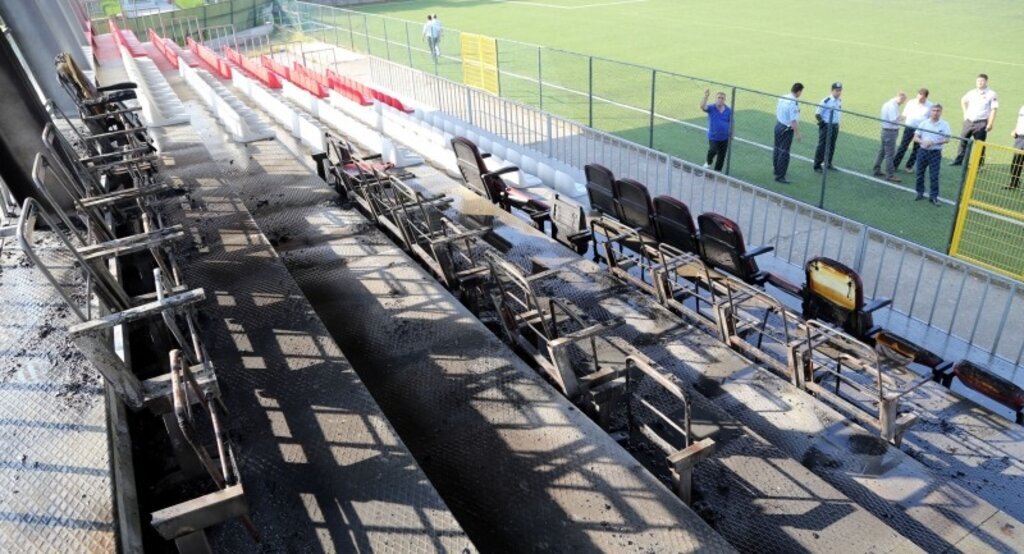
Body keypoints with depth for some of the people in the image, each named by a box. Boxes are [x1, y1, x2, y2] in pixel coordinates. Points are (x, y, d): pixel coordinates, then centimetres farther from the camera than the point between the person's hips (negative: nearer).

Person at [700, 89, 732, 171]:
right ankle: (708, 163, 9)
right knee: (713, 151, -24)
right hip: (713, 137, -3)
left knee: (721, 155, 9)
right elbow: (702, 107, -27)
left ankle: (717, 171, 27)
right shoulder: (711, 108, -7)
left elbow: (731, 122, 9)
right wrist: (706, 96, -40)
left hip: (725, 137, 3)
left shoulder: (728, 110, -1)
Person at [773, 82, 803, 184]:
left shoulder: (782, 98, 2)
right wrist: (797, 134, -18)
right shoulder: (794, 103, -23)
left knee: (777, 148, 22)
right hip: (787, 129, -9)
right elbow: (793, 121, -24)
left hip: (778, 125, 9)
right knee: (784, 152, -3)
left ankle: (776, 169, 39)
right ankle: (780, 176, 0)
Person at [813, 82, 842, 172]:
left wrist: (836, 123, 17)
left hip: (835, 126, 7)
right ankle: (817, 166, 2)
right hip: (826, 126, -7)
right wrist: (822, 123, -17)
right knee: (822, 146, -5)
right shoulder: (826, 101, -16)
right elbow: (817, 114, -13)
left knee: (831, 146, 14)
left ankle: (828, 163, 26)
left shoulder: (839, 101, 7)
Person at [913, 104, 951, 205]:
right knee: (920, 174, 9)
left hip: (935, 153, -2)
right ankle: (920, 193, 24)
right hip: (922, 151, 2)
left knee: (934, 176, -3)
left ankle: (933, 196, 3)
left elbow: (947, 139, -8)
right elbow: (915, 138, 1)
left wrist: (934, 142, -22)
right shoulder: (924, 123, 2)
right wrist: (923, 142, -19)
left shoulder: (944, 125, -2)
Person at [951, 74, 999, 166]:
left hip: (981, 123, -5)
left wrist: (990, 124, -18)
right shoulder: (972, 92, 8)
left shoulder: (992, 94, -8)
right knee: (963, 140, 10)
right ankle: (959, 160, 22)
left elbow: (993, 110, -12)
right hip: (969, 121, 5)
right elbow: (963, 101, 28)